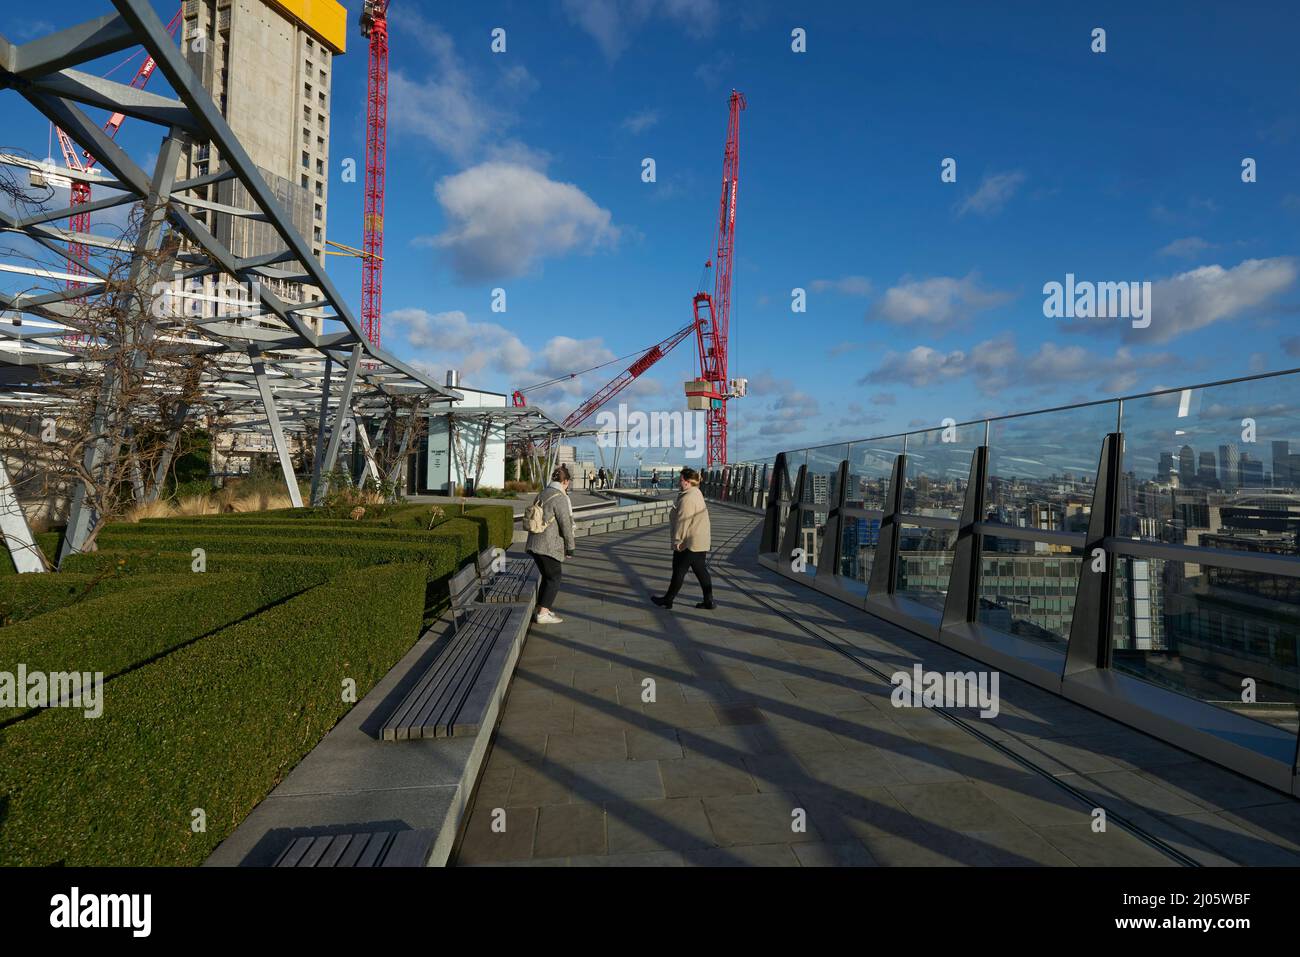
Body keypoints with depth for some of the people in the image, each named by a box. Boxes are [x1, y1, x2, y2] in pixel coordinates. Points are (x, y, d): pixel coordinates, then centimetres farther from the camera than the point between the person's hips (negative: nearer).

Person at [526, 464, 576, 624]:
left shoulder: (543, 494, 13)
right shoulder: (559, 498, -15)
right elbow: (565, 524, -16)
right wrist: (570, 546, -6)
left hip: (535, 544, 9)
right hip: (549, 546, -9)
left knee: (547, 577, 18)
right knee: (554, 579, 1)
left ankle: (541, 610, 22)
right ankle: (543, 614, -1)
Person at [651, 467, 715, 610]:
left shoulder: (687, 498, -21)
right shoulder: (697, 494, 12)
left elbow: (683, 521, -23)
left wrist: (677, 540, -18)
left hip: (688, 543, -10)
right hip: (701, 542, 10)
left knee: (679, 572, 3)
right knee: (701, 571, 13)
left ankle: (668, 600, 15)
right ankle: (709, 601, 15)